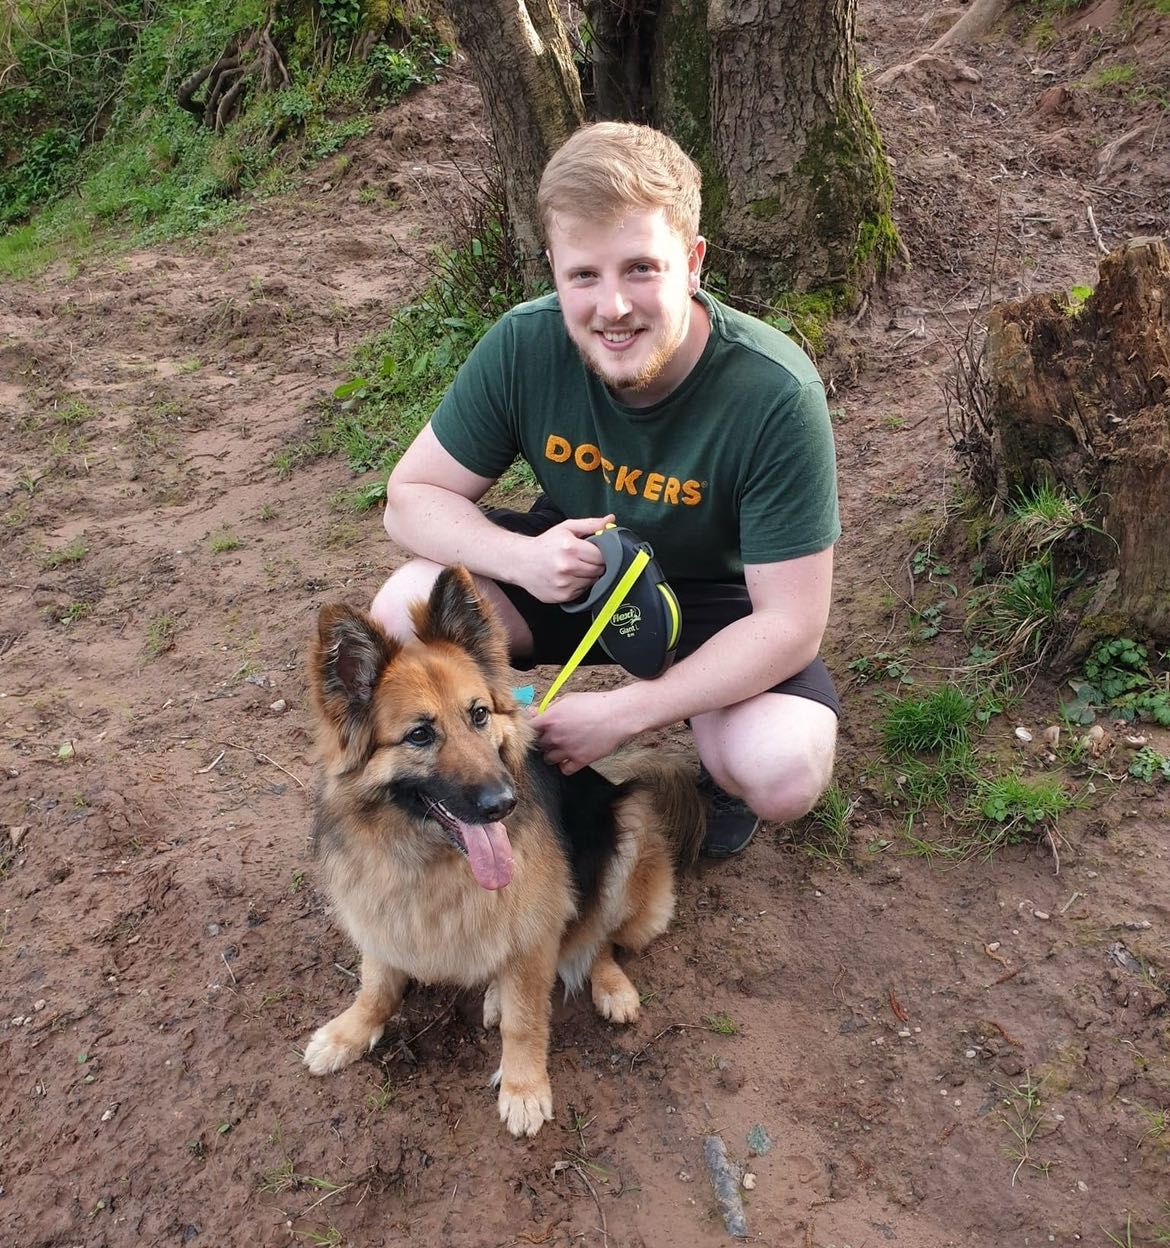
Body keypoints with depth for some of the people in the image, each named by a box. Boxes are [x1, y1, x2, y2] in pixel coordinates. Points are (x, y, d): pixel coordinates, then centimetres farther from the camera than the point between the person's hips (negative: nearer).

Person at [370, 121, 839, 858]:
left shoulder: (776, 395, -30)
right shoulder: (525, 344, -22)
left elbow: (791, 624, -25)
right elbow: (411, 496, -11)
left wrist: (620, 714, -29)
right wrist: (518, 556, -32)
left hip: (718, 597, -2)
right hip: (570, 565, 3)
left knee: (784, 774, -30)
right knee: (405, 614, -24)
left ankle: (719, 762, 10)